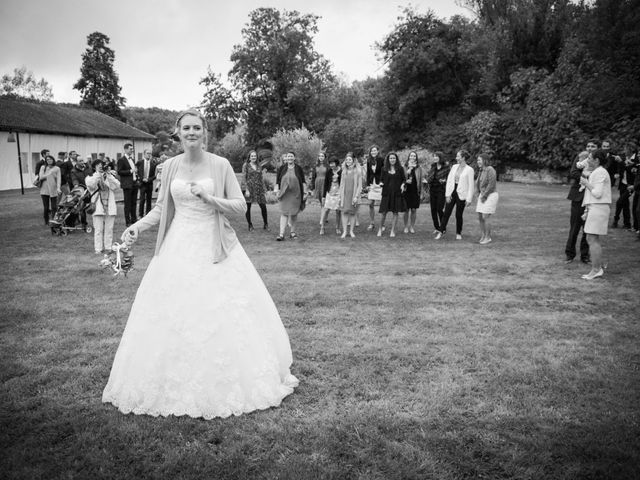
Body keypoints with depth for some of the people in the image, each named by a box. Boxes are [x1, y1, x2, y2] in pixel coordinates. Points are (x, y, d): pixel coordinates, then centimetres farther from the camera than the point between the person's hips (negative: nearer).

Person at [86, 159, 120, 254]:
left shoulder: (110, 176, 14)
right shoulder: (91, 177, 9)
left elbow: (117, 185, -2)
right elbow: (90, 184, -13)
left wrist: (109, 175, -11)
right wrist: (99, 174, -16)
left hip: (110, 207, 2)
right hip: (98, 206, -2)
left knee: (109, 229, 4)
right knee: (98, 229, -3)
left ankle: (108, 247, 11)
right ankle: (98, 248, 2)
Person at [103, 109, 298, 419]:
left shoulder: (220, 165, -4)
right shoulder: (170, 166, 5)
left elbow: (240, 205, -4)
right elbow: (162, 206, 13)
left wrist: (210, 198, -16)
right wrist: (137, 226, 0)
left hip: (214, 247, -3)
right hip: (179, 246, 3)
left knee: (222, 315, -1)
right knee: (173, 315, 4)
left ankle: (224, 384, 17)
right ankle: (176, 386, 19)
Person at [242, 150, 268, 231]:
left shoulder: (258, 166, 13)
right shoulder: (246, 165, 1)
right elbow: (244, 178, -5)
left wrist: (263, 189, 10)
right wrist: (246, 190, -12)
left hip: (258, 188, 3)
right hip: (249, 188, -3)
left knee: (263, 206, -1)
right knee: (248, 207, 1)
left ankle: (265, 224, 13)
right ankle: (250, 225, 12)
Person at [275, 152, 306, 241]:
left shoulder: (298, 168, 3)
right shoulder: (282, 168, 2)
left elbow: (303, 182, 6)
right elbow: (277, 181, 6)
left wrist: (304, 192, 0)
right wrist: (277, 191, -2)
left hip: (296, 194, 1)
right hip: (284, 194, -1)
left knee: (294, 213, 9)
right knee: (284, 213, -6)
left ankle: (292, 232, 22)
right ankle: (281, 234, -10)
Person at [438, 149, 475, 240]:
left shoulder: (469, 170, -5)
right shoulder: (454, 167, 8)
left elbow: (471, 185, -6)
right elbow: (449, 180, 6)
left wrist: (469, 199, -11)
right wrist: (447, 194, -1)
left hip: (461, 194, -3)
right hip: (452, 192, 4)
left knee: (459, 215, 4)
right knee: (446, 213, 1)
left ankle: (458, 233, 19)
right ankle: (441, 231, 9)